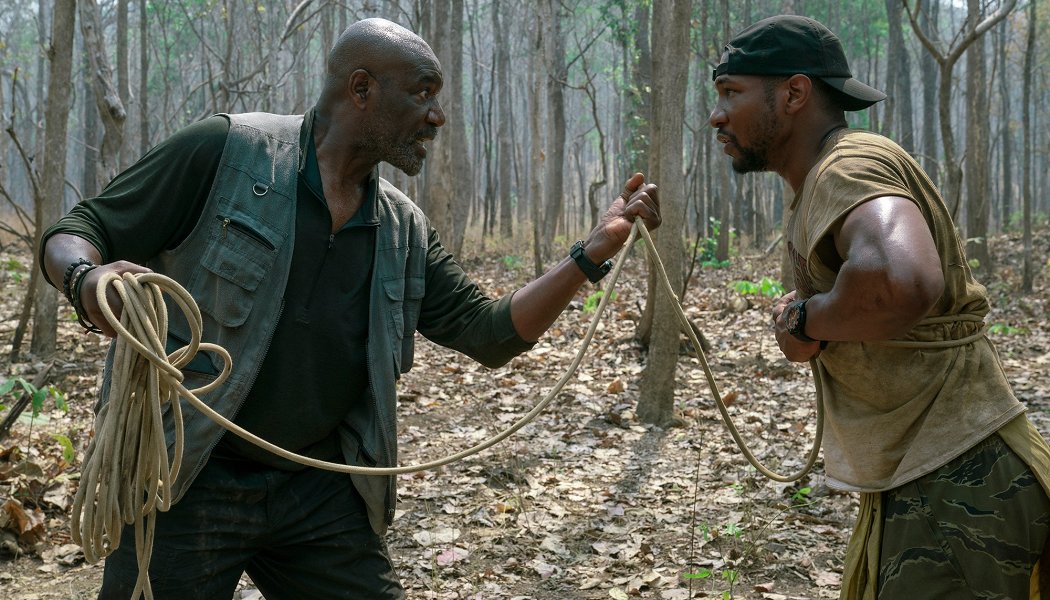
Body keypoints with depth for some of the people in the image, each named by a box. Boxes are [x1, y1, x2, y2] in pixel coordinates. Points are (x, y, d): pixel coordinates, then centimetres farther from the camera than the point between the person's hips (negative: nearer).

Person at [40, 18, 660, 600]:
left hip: (319, 491, 5)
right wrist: (89, 283, -31)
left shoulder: (405, 231, 8)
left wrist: (597, 249, -1)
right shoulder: (225, 150, -9)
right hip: (188, 482, -4)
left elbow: (491, 333, 8)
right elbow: (75, 236, -6)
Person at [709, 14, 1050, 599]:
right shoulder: (819, 184, 13)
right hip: (915, 485, 10)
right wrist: (811, 314, 3)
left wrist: (808, 321, -22)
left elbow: (903, 282, -41)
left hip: (956, 487, -10)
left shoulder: (849, 166, -19)